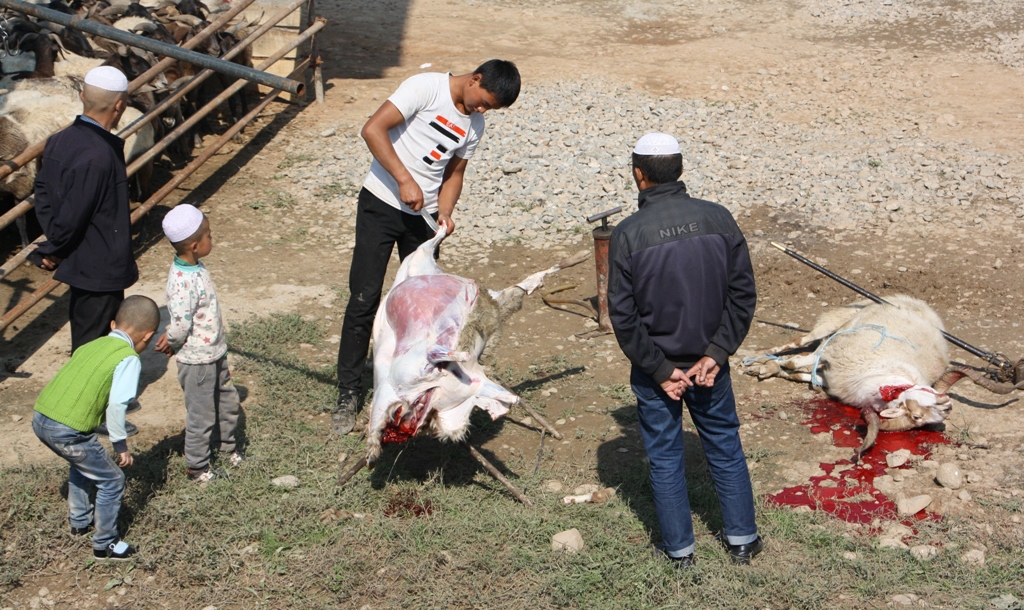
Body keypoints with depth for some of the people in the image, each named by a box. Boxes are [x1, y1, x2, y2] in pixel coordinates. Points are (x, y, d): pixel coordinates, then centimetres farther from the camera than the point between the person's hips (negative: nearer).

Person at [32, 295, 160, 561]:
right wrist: (121, 445, -4)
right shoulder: (129, 359, -5)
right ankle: (105, 544, 22)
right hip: (68, 431, -8)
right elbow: (117, 405, -15)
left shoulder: (92, 345, 17)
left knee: (83, 464, 35)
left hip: (40, 418, 8)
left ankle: (80, 520, 48)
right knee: (112, 481, 11)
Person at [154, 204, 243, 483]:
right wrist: (172, 343, -10)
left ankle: (226, 444, 46)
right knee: (201, 415, 8)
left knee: (228, 401, 24)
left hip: (215, 354, 9)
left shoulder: (195, 268, 1)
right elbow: (181, 326, -28)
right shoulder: (182, 282, -30)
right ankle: (197, 466, 26)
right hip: (197, 361, -9)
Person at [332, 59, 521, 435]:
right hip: (381, 204, -6)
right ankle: (348, 394, 3)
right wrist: (405, 180, -26)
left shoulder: (475, 124, 6)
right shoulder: (426, 87, -14)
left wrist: (445, 212, -5)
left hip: (424, 215, 6)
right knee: (364, 299, -5)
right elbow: (373, 129, -22)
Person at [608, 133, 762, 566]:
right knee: (725, 449, 18)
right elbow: (742, 293, -6)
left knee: (665, 459, 12)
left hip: (655, 369, -2)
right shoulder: (717, 219, -7)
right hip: (710, 365, 3)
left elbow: (623, 315, -14)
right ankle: (742, 539, 29)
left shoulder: (628, 234, -15)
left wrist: (660, 369, -8)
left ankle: (680, 549, 23)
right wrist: (716, 354, -6)